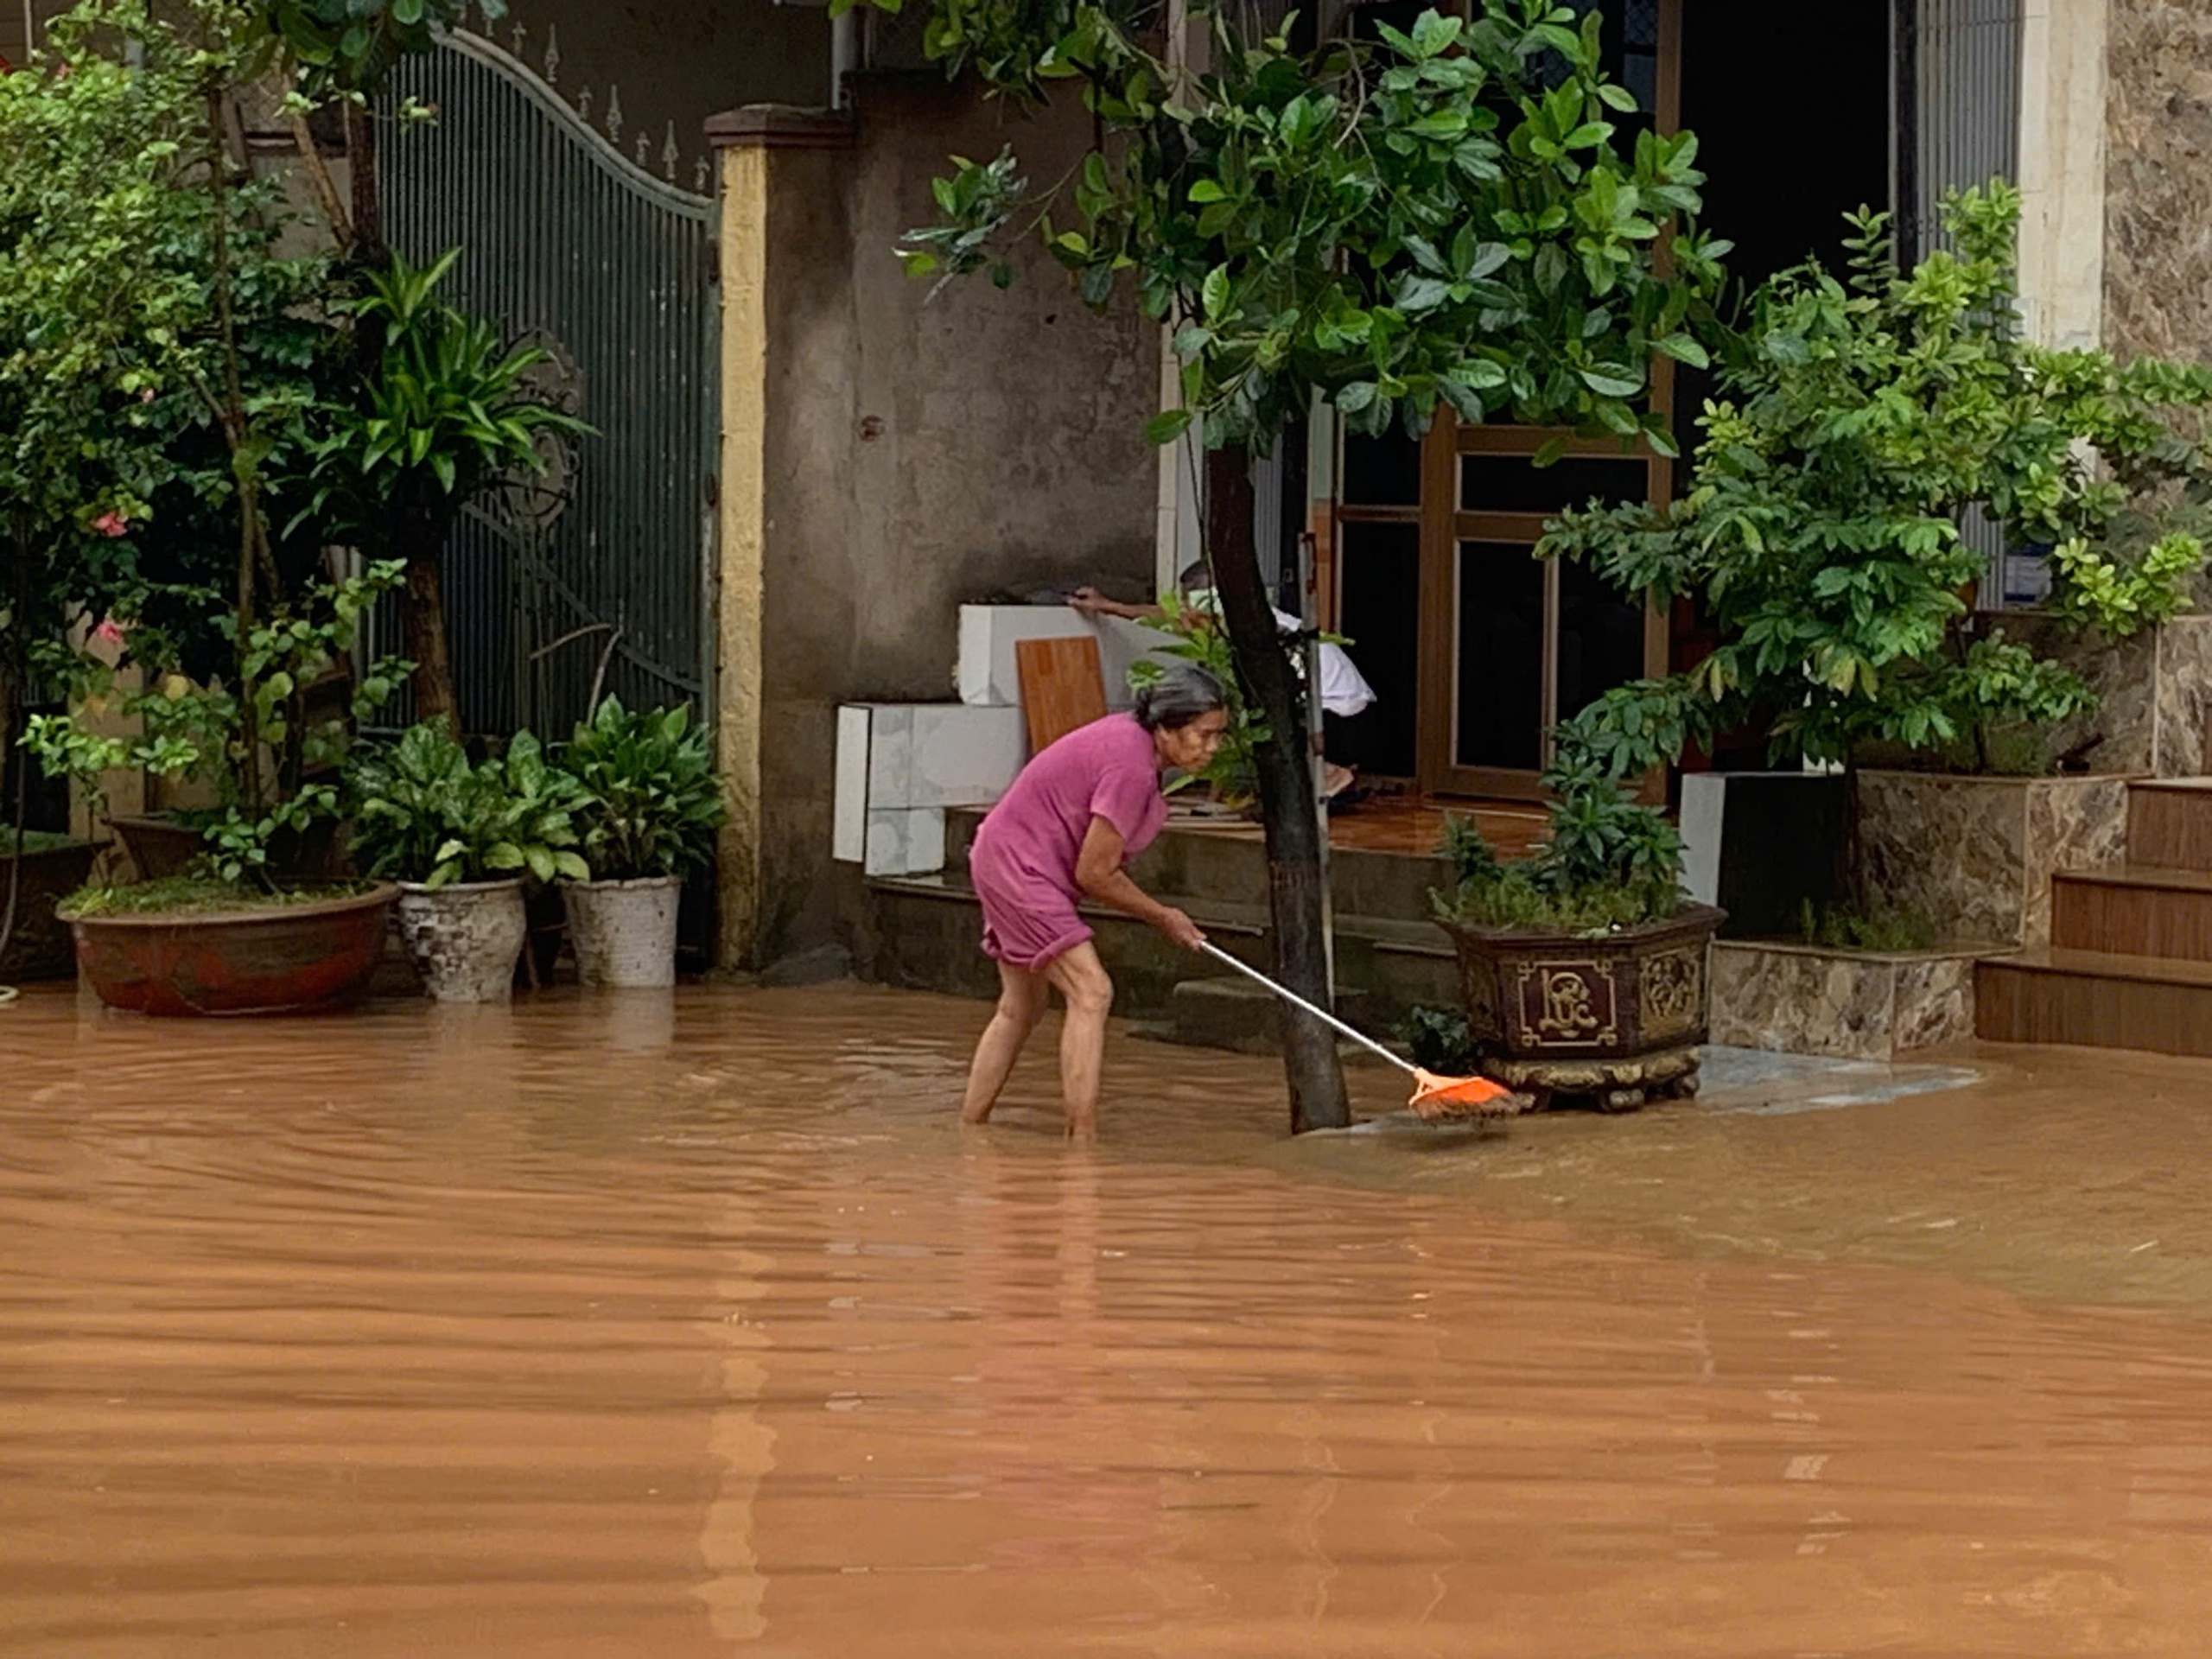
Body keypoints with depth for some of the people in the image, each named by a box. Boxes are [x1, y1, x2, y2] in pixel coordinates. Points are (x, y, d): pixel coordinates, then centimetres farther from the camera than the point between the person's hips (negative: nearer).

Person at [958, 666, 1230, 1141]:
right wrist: (1162, 917, -8)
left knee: (1021, 1009, 18)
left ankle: (968, 1131, 26)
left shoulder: (1130, 736, 2)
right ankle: (1082, 1139, -20)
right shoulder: (1131, 767, -27)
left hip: (1007, 860, 11)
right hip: (1018, 865, -11)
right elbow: (1094, 874, -21)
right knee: (1091, 993, -16)